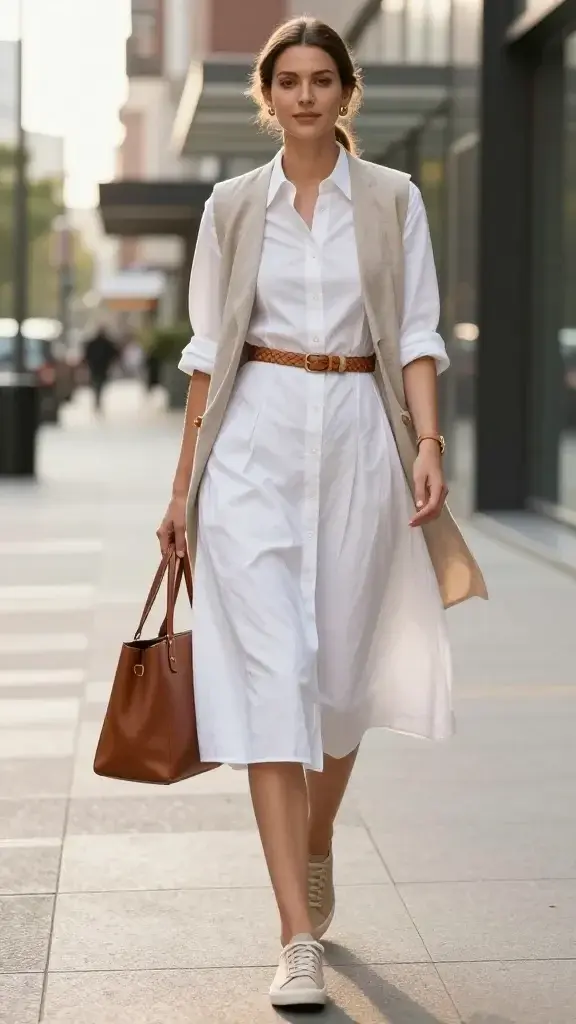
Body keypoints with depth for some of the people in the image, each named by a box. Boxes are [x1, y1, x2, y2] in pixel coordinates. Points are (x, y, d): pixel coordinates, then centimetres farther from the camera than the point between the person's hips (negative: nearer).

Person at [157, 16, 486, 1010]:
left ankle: (316, 850, 38)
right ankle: (300, 938, -9)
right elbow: (209, 349, 9)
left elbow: (415, 335, 2)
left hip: (357, 439, 1)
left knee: (342, 669, 9)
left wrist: (428, 444, -13)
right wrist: (184, 481, 6)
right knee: (270, 673, -10)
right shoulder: (232, 205, 8)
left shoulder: (392, 199, 6)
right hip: (255, 443, 0)